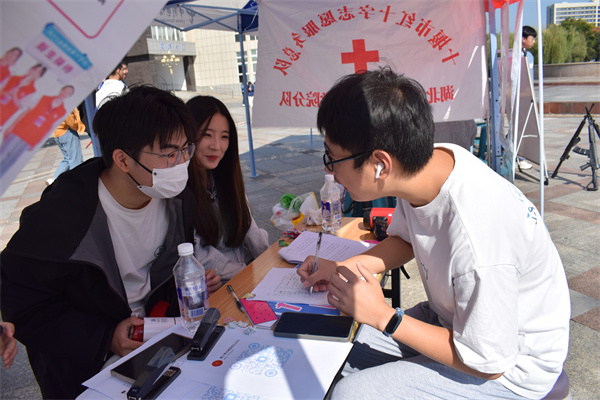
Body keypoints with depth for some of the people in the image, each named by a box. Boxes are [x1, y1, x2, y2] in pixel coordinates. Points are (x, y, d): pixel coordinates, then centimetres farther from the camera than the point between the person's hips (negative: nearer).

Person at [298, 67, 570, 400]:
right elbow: (405, 239, 6)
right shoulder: (428, 160, -15)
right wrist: (342, 268, -7)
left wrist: (382, 316, -22)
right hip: (453, 316, 7)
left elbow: (488, 364, -23)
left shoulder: (475, 239, -39)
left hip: (509, 364, -6)